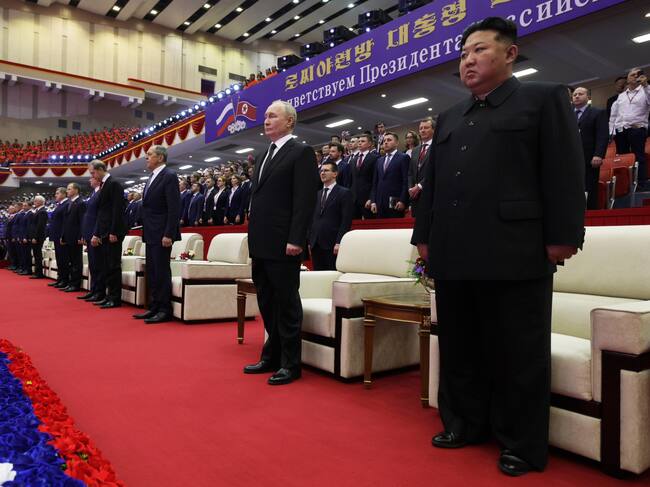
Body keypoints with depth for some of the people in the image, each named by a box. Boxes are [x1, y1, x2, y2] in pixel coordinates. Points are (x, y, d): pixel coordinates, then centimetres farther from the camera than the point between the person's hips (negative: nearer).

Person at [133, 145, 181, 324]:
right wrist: (146, 232, 15)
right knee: (152, 272, 12)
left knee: (162, 271, -5)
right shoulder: (152, 178, 18)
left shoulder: (169, 176, -9)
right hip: (151, 234, 9)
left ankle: (164, 311, 2)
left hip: (162, 234, -9)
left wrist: (168, 234, -21)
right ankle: (154, 308, 19)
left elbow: (174, 208, -17)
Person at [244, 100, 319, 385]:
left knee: (286, 303, 0)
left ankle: (290, 364, 11)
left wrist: (295, 240, -20)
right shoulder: (264, 156, 20)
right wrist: (253, 236, 15)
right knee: (267, 303, 14)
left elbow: (305, 200, -14)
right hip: (261, 244, 8)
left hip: (283, 244, -8)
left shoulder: (301, 153, -5)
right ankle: (271, 356, 26)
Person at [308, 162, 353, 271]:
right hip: (316, 245, 6)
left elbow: (346, 221, -7)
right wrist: (310, 241, 11)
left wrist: (339, 242, -15)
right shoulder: (317, 194, 19)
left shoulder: (344, 193, 0)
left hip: (332, 244, -5)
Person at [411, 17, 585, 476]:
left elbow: (564, 172, -4)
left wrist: (561, 236, -11)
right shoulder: (449, 118, 22)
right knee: (459, 348, 13)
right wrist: (424, 234, 13)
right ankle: (464, 423, 29)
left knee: (517, 353, 3)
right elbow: (432, 181, 20)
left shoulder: (545, 98, 5)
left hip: (514, 252, -6)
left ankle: (523, 444, 18)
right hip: (454, 254, 6)